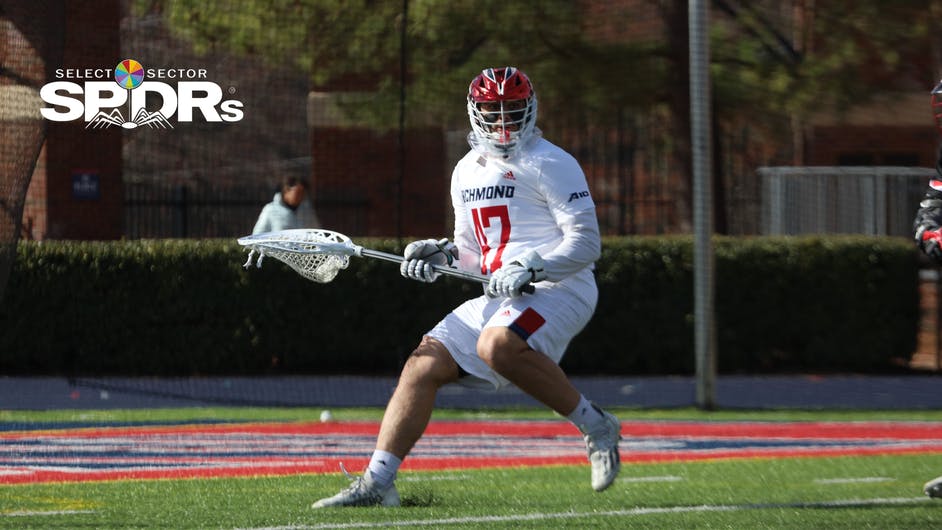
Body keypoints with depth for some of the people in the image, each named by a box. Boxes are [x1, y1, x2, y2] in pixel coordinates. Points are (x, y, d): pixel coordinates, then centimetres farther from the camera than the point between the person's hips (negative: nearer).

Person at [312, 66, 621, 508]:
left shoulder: (550, 164, -6)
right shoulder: (467, 172, 17)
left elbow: (587, 243, -11)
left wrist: (530, 268, -23)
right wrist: (441, 255, 3)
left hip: (558, 289, -7)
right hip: (500, 297, 7)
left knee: (498, 345, -35)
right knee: (424, 364, -6)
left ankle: (595, 427, -18)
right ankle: (377, 482, -7)